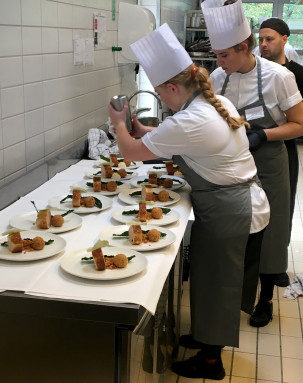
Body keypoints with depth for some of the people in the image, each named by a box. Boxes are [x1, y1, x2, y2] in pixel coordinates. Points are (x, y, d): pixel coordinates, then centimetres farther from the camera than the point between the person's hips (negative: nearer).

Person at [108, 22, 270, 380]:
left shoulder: (188, 123, -26)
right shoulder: (219, 102, 3)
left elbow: (130, 151, -15)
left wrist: (119, 124, 4)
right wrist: (142, 130, 12)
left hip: (226, 214, -9)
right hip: (248, 205, 9)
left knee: (215, 284, 8)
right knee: (223, 282, 23)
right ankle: (209, 337, 43)